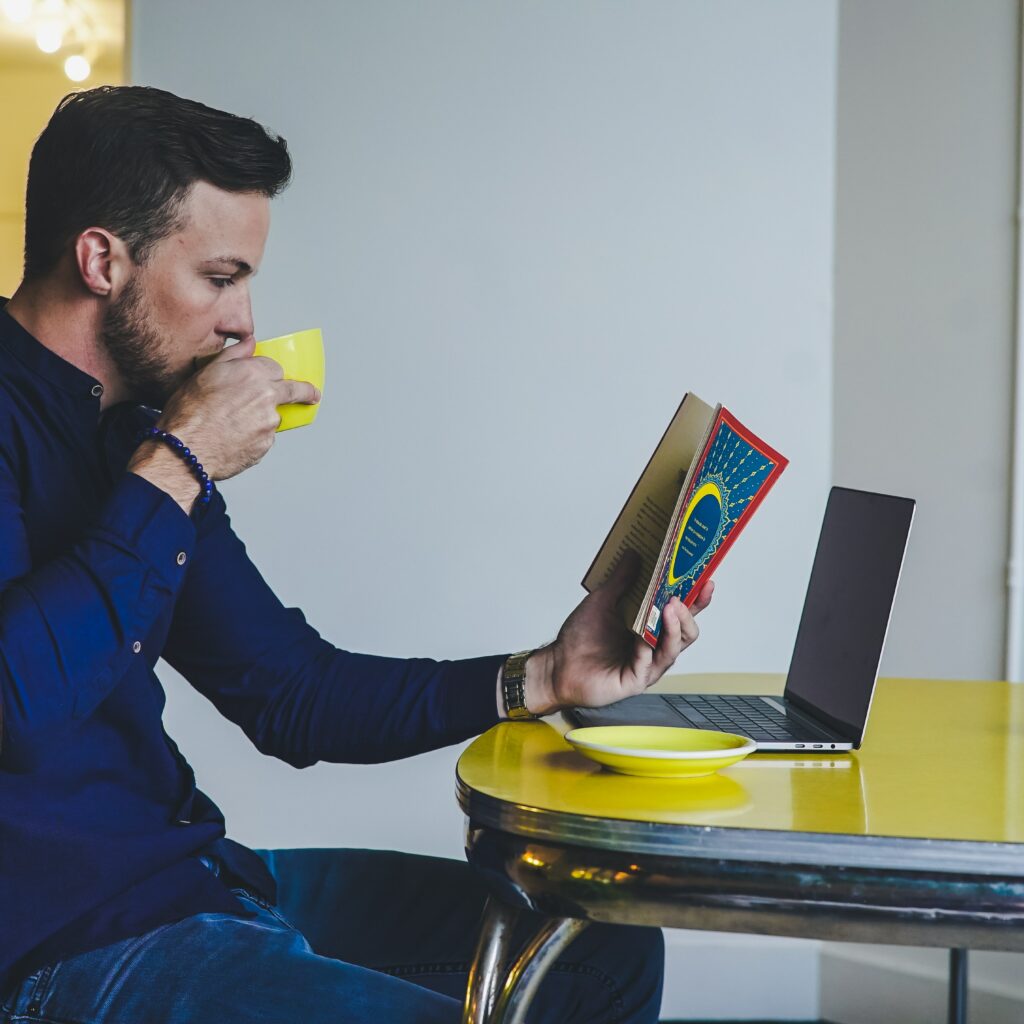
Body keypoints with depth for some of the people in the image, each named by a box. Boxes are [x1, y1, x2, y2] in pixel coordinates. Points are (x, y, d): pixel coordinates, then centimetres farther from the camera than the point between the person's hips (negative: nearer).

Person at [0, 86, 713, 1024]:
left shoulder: (136, 426, 13)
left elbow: (292, 692, 15)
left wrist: (543, 677, 5)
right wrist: (175, 468, -19)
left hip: (193, 874, 9)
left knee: (608, 949, 9)